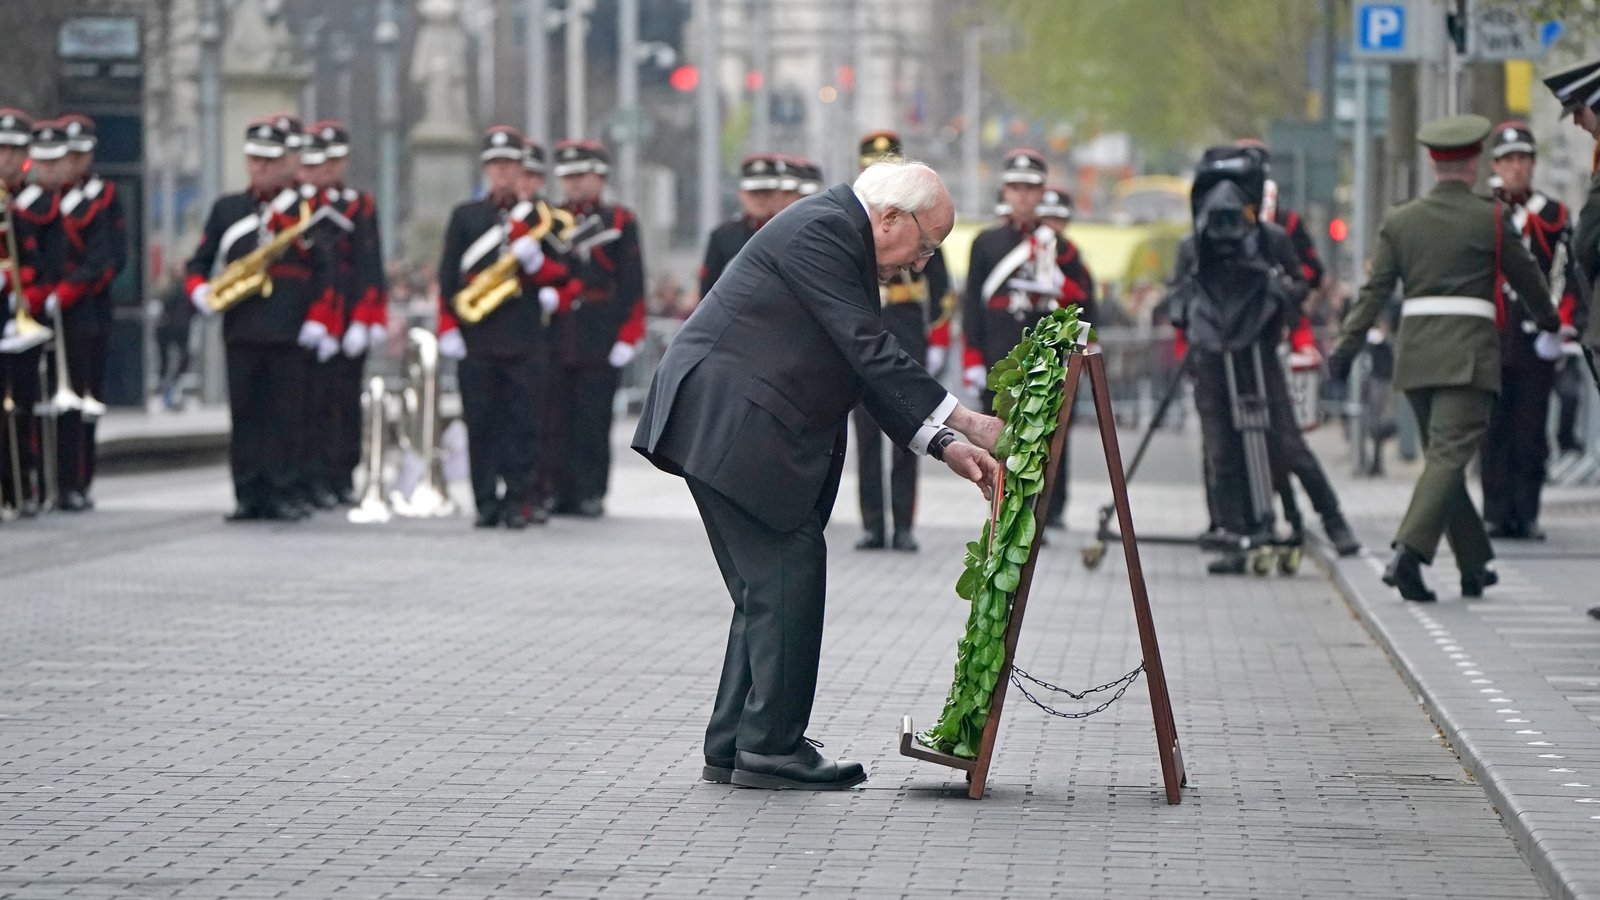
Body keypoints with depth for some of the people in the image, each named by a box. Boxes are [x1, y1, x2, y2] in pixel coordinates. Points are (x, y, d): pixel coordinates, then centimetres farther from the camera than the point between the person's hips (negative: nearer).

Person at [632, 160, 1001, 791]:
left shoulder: (847, 242, 18)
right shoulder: (821, 229, -14)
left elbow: (871, 374, 18)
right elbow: (869, 351, -20)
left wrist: (944, 446, 8)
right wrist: (962, 421, -17)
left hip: (747, 429, 11)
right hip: (727, 424, -11)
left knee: (769, 588, 11)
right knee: (789, 576, -10)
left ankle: (732, 748, 14)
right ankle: (771, 747, -6)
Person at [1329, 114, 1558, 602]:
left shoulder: (1399, 220, 7)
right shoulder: (1491, 218, -2)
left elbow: (1375, 290, 2)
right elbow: (1526, 275, 10)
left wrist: (1346, 345, 2)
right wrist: (1549, 318, 28)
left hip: (1415, 351, 5)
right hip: (1469, 351, -5)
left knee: (1442, 456, 15)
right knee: (1449, 456, -10)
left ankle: (1476, 566, 22)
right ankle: (1408, 553, -27)